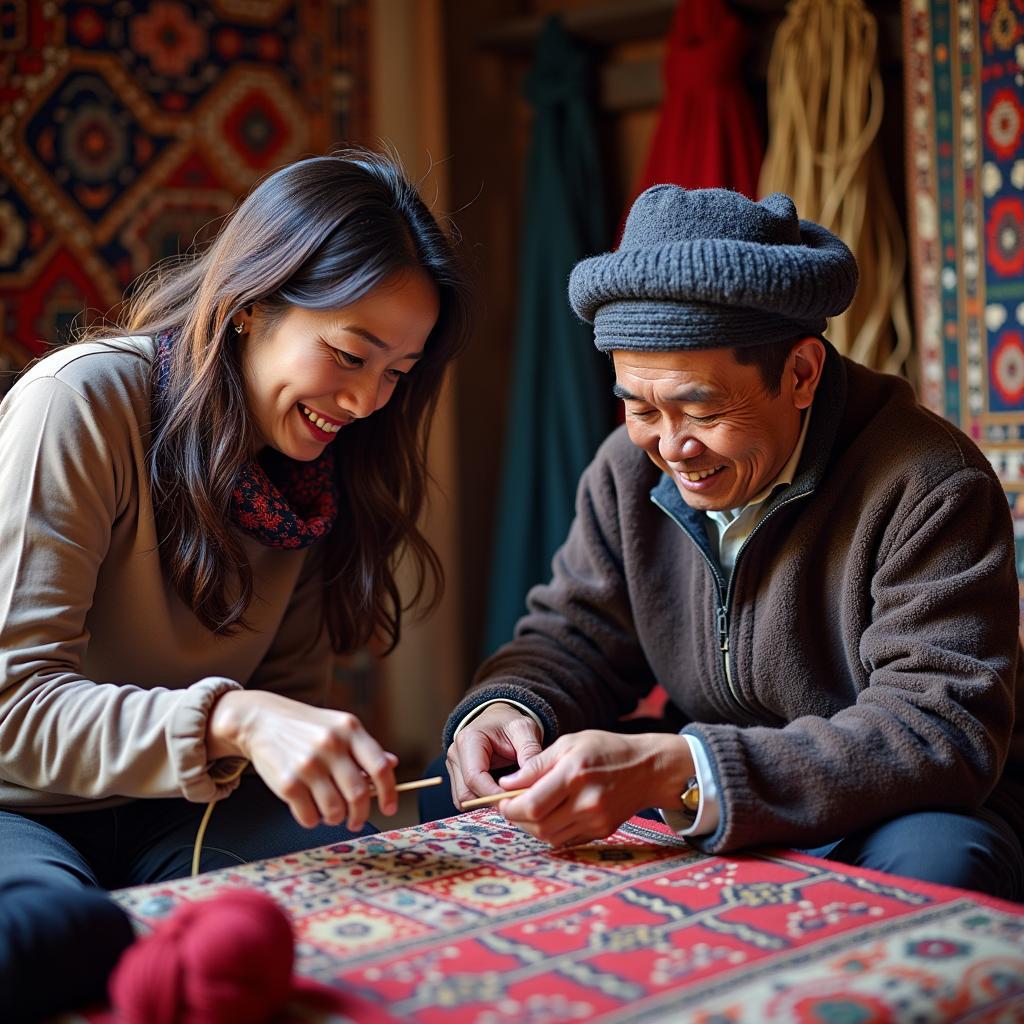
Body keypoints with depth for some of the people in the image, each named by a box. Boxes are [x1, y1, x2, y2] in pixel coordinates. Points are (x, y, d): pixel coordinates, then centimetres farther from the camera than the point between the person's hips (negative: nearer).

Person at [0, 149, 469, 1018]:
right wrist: (232, 720, -38)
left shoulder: (326, 460, 2)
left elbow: (292, 688, 5)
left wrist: (336, 776, -17)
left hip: (177, 811, 7)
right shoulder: (83, 405, -18)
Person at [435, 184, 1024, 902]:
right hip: (706, 822, 5)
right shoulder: (632, 468, -2)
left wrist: (673, 770, -39)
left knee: (936, 860, -38)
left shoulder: (930, 490, -20)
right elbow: (575, 637, 7)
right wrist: (508, 708, -21)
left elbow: (943, 732, -28)